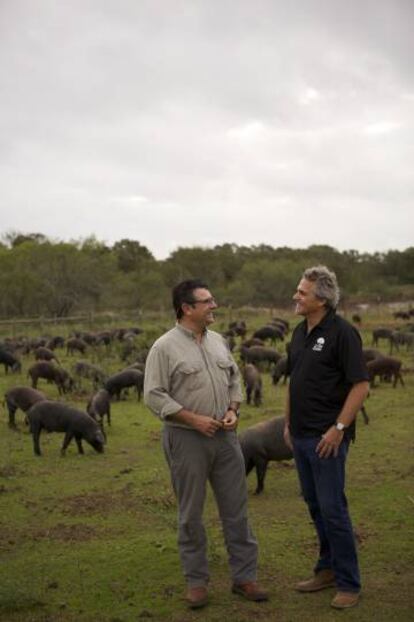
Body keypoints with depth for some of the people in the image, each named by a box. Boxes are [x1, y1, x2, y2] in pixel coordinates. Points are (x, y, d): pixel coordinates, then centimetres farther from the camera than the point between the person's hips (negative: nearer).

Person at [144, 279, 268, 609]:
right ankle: (196, 580, 20)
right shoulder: (164, 347, -10)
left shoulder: (218, 341, 8)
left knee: (237, 507, 8)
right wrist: (193, 419, -16)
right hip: (186, 438, -5)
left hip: (225, 435, 5)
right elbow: (154, 395, -12)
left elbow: (235, 378, 16)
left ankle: (244, 576, 19)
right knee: (191, 513, 6)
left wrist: (233, 410, -2)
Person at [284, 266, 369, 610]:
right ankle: (328, 568, 29)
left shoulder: (342, 332, -14)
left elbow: (360, 384, -16)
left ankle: (348, 582, 8)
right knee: (315, 504, 15)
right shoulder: (300, 332, 11)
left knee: (332, 507, -4)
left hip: (327, 438, -8)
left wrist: (339, 428, -19)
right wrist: (288, 422, 16)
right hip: (301, 436, 8)